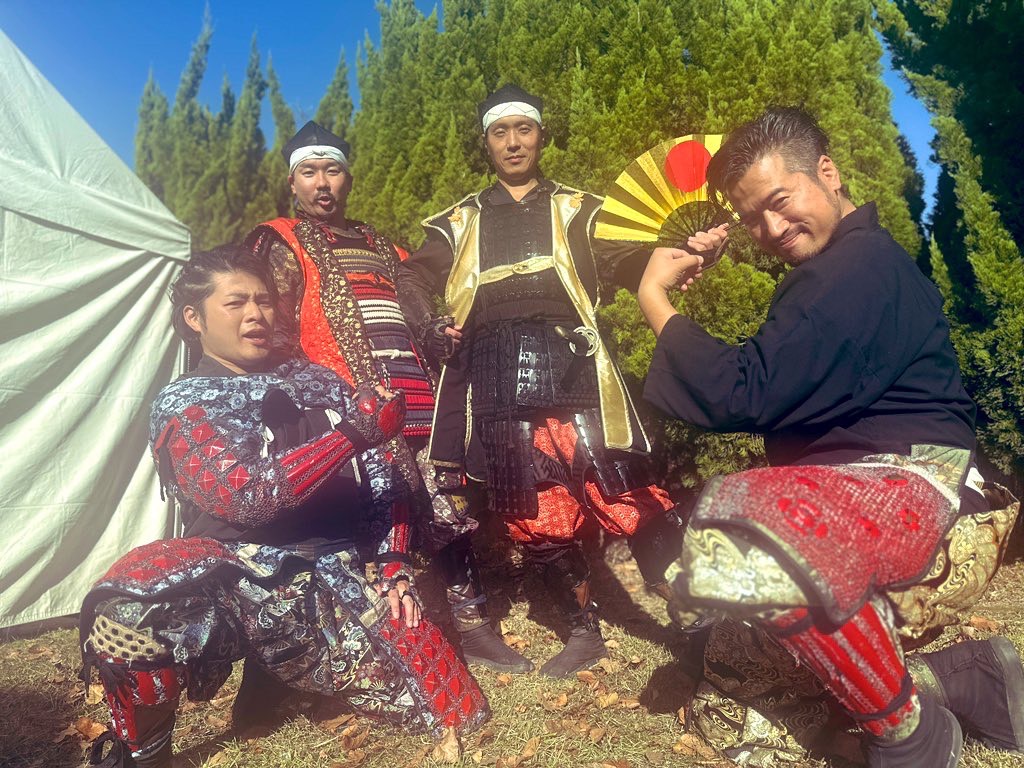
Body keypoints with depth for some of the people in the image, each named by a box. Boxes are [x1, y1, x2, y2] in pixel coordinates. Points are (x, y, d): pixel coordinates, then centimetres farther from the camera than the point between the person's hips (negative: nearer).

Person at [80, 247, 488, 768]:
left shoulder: (319, 382, 15)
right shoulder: (183, 405, 2)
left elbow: (380, 481, 13)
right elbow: (246, 494, -16)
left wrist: (394, 566, -1)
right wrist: (354, 433, -22)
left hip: (345, 581, 4)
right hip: (246, 582, -3)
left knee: (459, 715, -5)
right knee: (132, 597, -36)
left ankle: (291, 667, 19)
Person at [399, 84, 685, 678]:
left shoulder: (577, 209, 16)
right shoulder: (460, 222, 23)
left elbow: (627, 259, 1)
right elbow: (416, 277, 15)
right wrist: (429, 325, -6)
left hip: (565, 364, -2)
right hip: (491, 376, 3)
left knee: (623, 493, -13)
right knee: (534, 514, 6)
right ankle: (585, 630, 22)